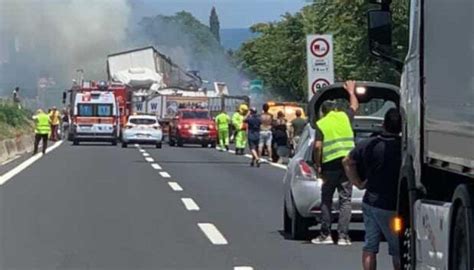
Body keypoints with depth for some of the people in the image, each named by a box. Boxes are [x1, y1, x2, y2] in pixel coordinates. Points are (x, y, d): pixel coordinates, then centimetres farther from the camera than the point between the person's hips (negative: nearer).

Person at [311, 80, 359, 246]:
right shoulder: (344, 117, 8)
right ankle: (343, 236, -3)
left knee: (326, 200, 10)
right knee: (345, 200, 3)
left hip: (330, 164, -1)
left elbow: (317, 146, -8)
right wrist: (351, 91, 45)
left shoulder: (321, 124, 1)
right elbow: (355, 106, 29)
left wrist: (317, 165, 1)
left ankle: (325, 235, 10)